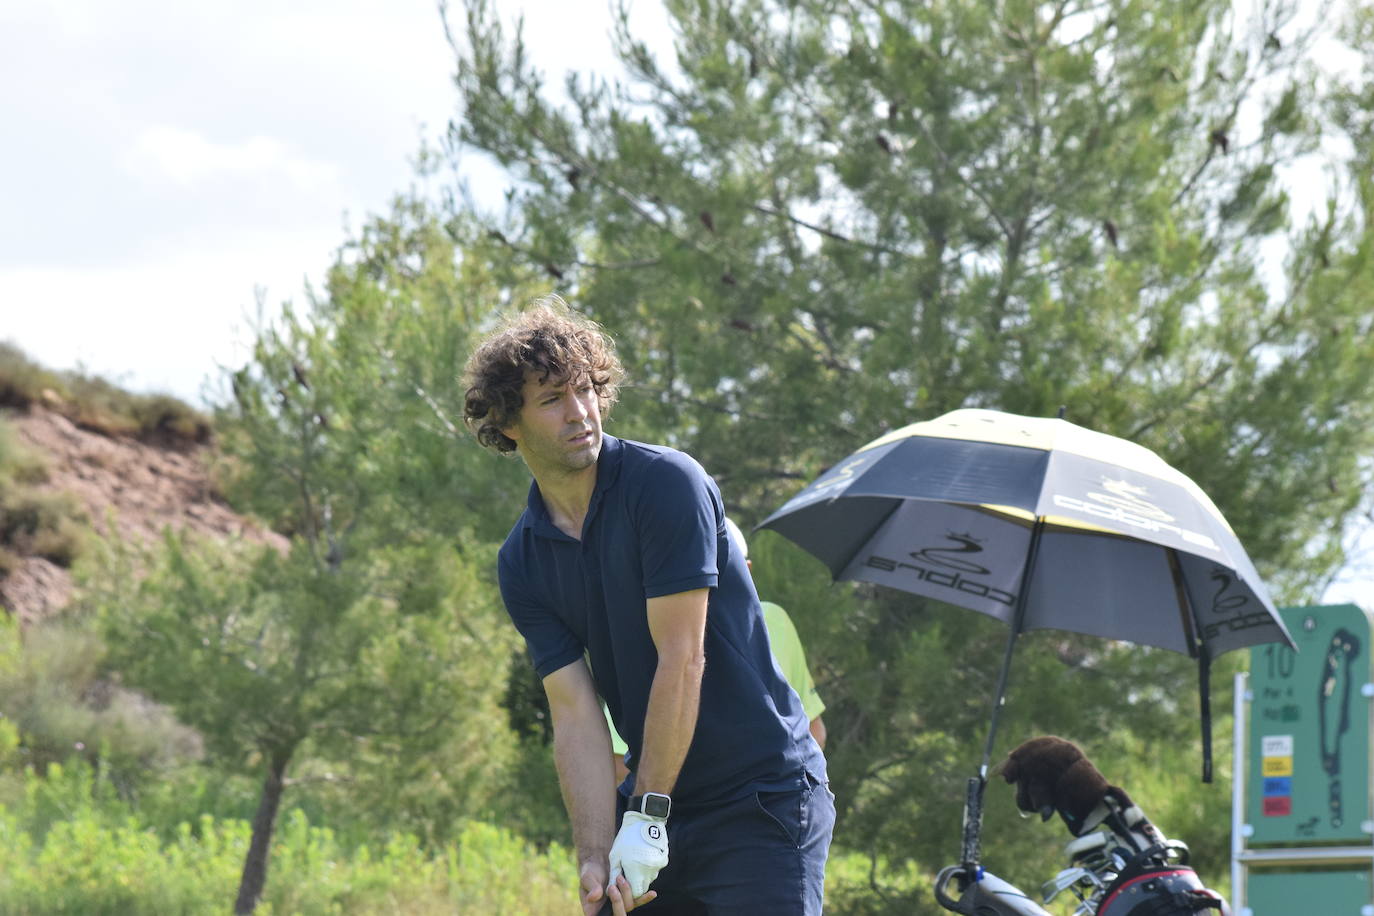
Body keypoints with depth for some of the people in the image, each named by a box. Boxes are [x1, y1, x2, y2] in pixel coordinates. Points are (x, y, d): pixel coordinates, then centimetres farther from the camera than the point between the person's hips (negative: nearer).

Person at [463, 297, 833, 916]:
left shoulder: (667, 483, -13)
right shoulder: (522, 564, 4)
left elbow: (682, 661, -17)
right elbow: (575, 713, -2)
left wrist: (646, 817, -18)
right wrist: (596, 856, -15)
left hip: (763, 797, -6)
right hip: (654, 809, 6)